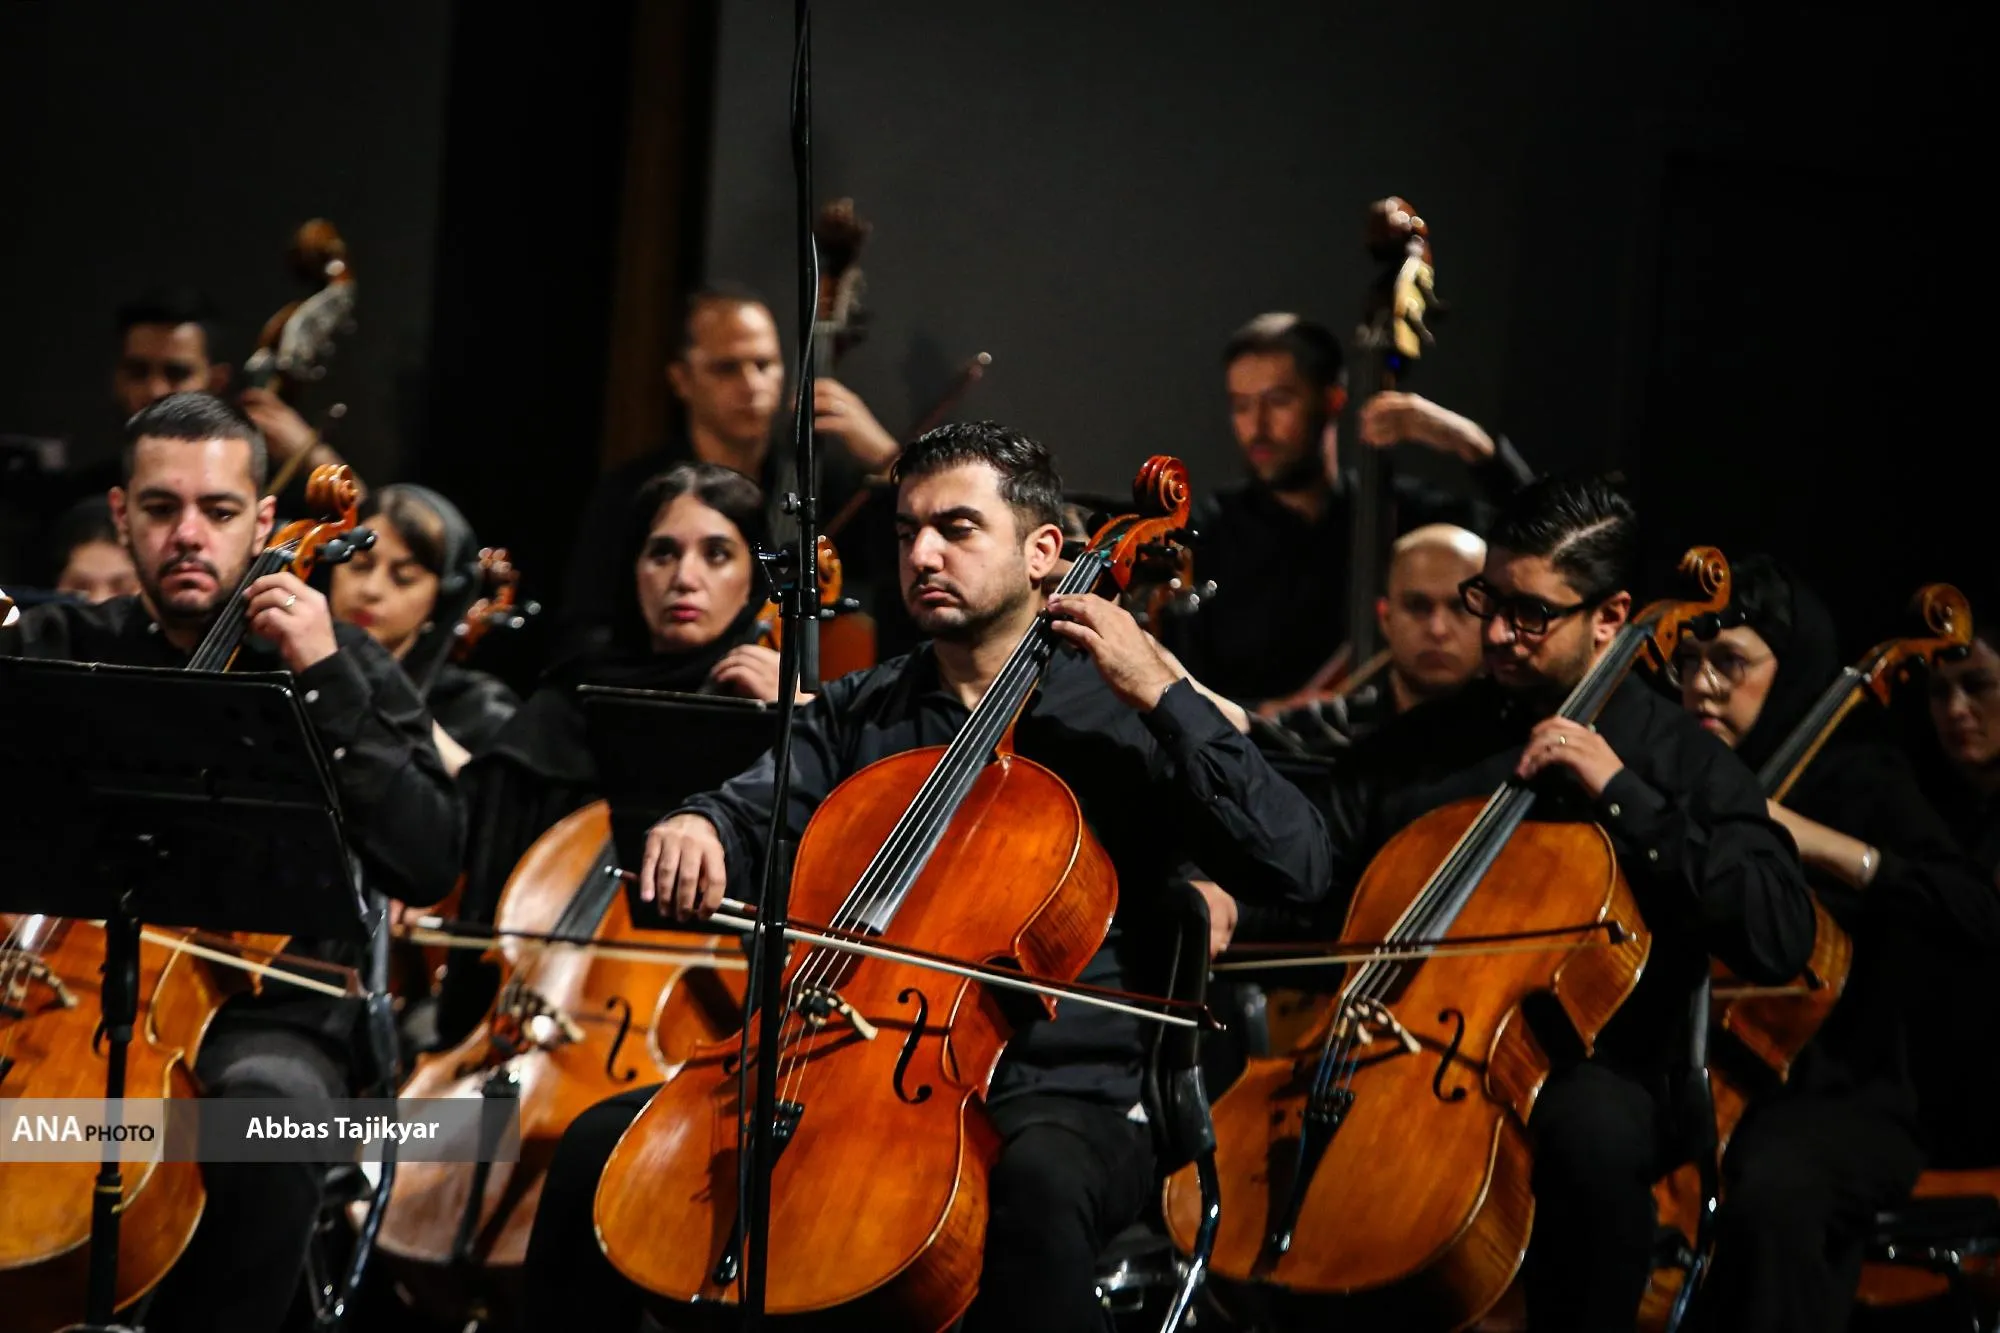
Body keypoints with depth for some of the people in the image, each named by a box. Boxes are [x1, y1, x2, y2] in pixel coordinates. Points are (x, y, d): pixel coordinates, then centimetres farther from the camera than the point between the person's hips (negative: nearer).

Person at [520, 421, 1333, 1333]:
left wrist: (1161, 694, -13)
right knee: (600, 1144, -11)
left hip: (1054, 1097, -5)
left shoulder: (1119, 718, 3)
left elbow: (1294, 864, -8)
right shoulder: (858, 714, 17)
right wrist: (694, 830, -19)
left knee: (1038, 1180, -40)